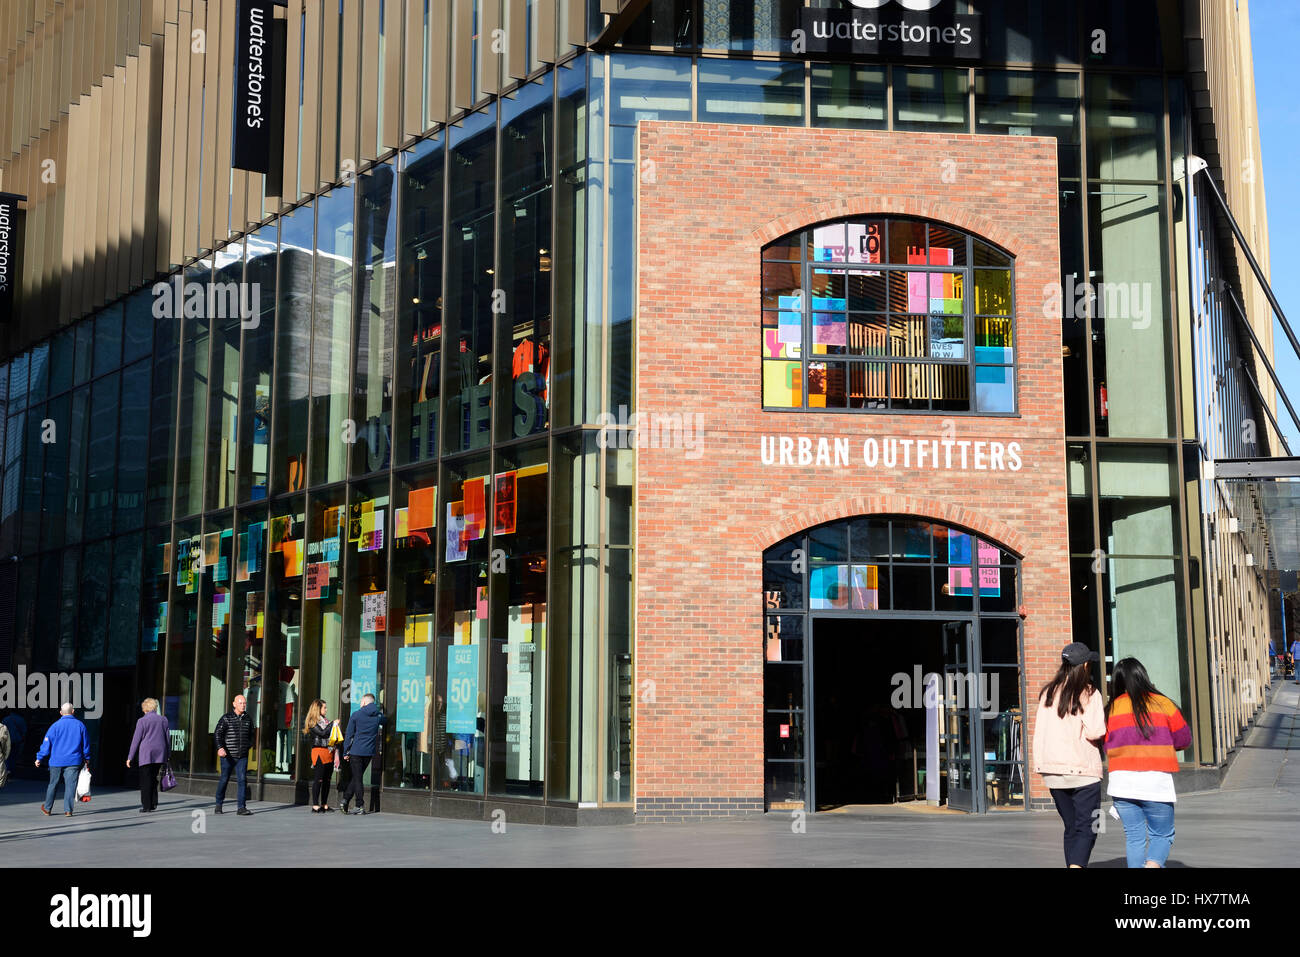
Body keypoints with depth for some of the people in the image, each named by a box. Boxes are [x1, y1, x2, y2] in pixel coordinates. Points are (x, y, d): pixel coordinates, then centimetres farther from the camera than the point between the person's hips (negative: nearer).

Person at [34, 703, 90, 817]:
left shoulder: (55, 726, -3)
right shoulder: (80, 725, 3)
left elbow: (47, 743, -3)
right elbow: (86, 744, 12)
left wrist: (39, 758, 5)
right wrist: (87, 758, 25)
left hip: (57, 761, 0)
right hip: (74, 761, 0)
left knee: (53, 784, 12)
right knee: (70, 785, -1)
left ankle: (47, 808, 22)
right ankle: (68, 810, -6)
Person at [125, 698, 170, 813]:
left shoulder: (142, 721, -5)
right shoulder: (163, 720, 8)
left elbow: (136, 739, -5)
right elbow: (168, 738, 11)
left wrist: (130, 757, 0)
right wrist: (168, 755, 19)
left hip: (145, 754, -4)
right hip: (159, 754, 4)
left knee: (145, 781, 1)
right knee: (153, 779, 16)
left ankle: (146, 806, -1)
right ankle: (153, 804, 11)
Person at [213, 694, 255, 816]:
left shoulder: (248, 719, 8)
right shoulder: (226, 718, -5)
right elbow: (217, 733, -13)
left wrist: (249, 746, 22)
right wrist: (220, 748, -27)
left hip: (242, 756, 3)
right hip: (228, 755, -2)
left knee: (242, 780, -8)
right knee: (224, 779, 7)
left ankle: (242, 807, -9)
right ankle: (219, 804, 26)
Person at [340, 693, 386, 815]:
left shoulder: (356, 715, -5)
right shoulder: (379, 716, 3)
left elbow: (349, 735, -2)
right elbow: (386, 720, 28)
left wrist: (345, 752, 3)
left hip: (356, 751, -3)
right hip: (369, 752, 3)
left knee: (357, 778, 1)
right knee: (357, 777, 15)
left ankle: (360, 806, -2)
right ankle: (346, 799, 11)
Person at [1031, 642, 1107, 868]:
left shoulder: (1048, 693, 7)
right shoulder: (1089, 694, -7)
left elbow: (1039, 732, 6)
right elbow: (1095, 731, -15)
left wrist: (1039, 763, 12)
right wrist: (1101, 737, 6)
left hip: (1053, 771, 5)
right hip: (1083, 769, -5)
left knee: (1070, 827, 15)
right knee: (1086, 828, -3)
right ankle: (1077, 864, -23)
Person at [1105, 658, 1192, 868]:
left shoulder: (1112, 709, 2)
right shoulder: (1163, 704, -1)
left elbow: (1109, 747, 5)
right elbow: (1184, 740, 7)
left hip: (1122, 782, 2)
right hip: (1157, 782, -1)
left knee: (1134, 837, 11)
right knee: (1162, 835, 9)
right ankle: (1153, 864, -17)